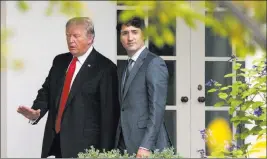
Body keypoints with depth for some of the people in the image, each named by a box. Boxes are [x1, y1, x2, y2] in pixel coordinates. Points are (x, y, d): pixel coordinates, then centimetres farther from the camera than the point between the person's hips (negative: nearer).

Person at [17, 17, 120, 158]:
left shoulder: (105, 67, -8)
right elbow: (47, 91, 16)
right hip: (56, 141, 6)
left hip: (84, 145, -6)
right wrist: (36, 112, -7)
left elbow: (109, 112, -10)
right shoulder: (60, 61, 11)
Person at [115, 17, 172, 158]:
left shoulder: (154, 63, -7)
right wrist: (118, 145, 6)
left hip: (147, 145, -7)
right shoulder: (122, 69, 17)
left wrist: (146, 146, -20)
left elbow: (157, 108, -14)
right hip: (124, 145, 7)